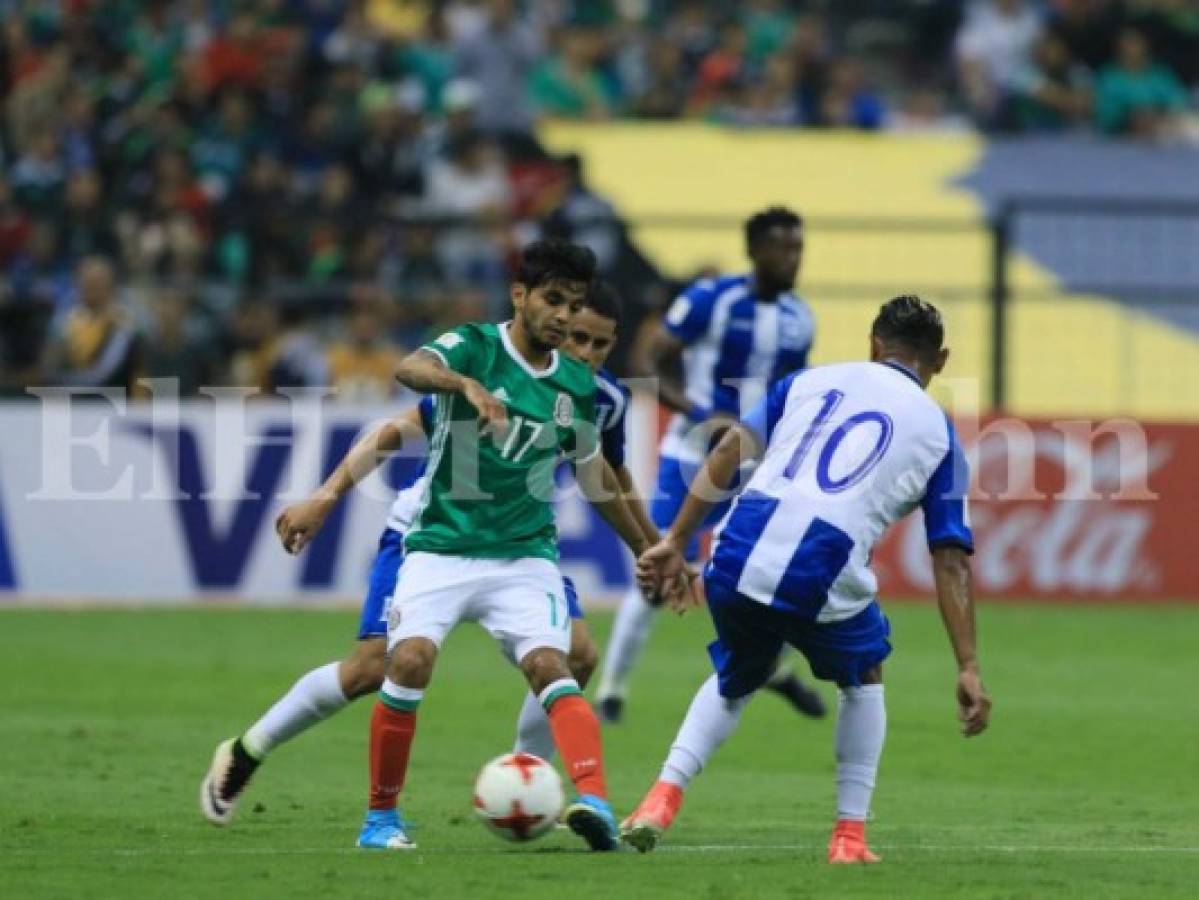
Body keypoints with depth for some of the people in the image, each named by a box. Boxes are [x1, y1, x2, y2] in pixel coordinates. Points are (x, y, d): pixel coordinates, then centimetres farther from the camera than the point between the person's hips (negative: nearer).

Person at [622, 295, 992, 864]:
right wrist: (968, 669, 11)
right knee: (863, 679, 30)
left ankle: (663, 798, 13)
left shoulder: (812, 381, 22)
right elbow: (951, 562, 11)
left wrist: (676, 541, 12)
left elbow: (730, 450, 11)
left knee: (734, 681, 32)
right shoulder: (938, 433, 16)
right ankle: (850, 834, 23)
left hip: (737, 560, 2)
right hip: (825, 582, -2)